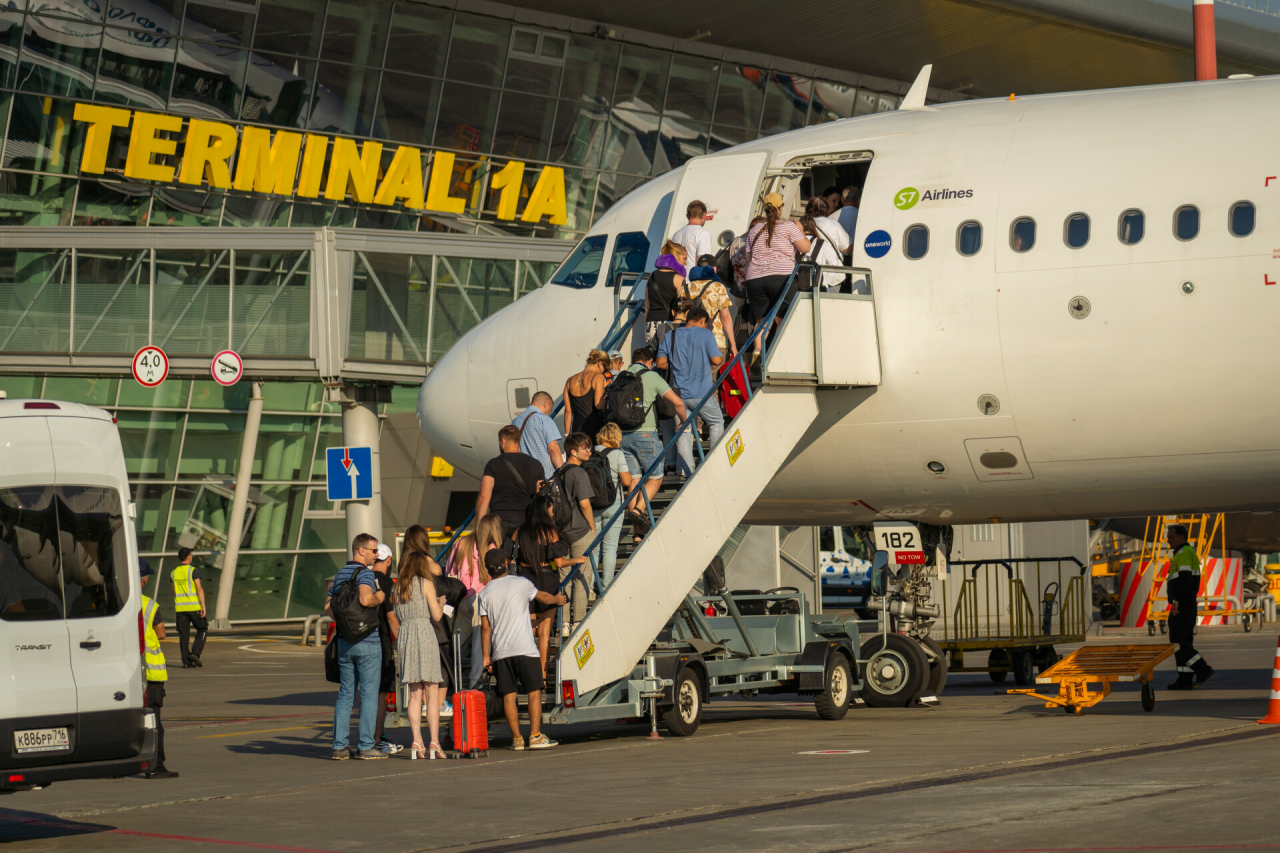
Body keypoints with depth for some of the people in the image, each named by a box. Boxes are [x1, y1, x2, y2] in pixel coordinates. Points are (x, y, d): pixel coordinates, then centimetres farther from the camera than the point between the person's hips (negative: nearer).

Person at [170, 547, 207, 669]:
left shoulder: (174, 572, 10)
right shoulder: (193, 570, -7)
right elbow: (199, 589, -14)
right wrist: (203, 606, -15)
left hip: (180, 607, 5)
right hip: (194, 606, -5)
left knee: (183, 634, 5)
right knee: (202, 629, 10)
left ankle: (186, 661, 1)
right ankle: (195, 653, -7)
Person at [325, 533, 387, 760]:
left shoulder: (340, 575, 13)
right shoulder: (365, 573, -11)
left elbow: (328, 607, 16)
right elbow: (365, 599, -29)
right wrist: (379, 598, -10)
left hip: (345, 643, 7)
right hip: (368, 641, -7)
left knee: (345, 694, 9)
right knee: (369, 694, -2)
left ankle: (339, 745, 6)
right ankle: (366, 746, -3)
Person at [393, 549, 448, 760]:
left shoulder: (399, 587, 14)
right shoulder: (426, 584, 0)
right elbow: (437, 615, -3)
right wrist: (440, 602, 18)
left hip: (404, 635, 5)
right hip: (424, 634, -5)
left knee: (415, 694, 8)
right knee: (432, 693, -2)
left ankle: (417, 742, 1)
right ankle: (434, 742, -7)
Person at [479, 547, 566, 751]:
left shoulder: (485, 593, 5)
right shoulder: (521, 583, 0)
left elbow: (485, 627, 5)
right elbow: (543, 597, 18)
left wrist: (486, 655, 11)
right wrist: (558, 599, 39)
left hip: (500, 652, 3)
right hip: (524, 648, -3)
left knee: (508, 695, 5)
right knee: (534, 692, 1)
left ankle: (516, 738, 5)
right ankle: (535, 736, -3)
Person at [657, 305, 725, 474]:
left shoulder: (671, 336, 6)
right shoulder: (706, 334, -5)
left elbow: (660, 363, 4)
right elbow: (716, 360, -10)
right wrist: (722, 357, 13)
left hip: (679, 394, 3)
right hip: (702, 393, -3)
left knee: (682, 431, 7)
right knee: (716, 422, 18)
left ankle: (689, 469, 2)